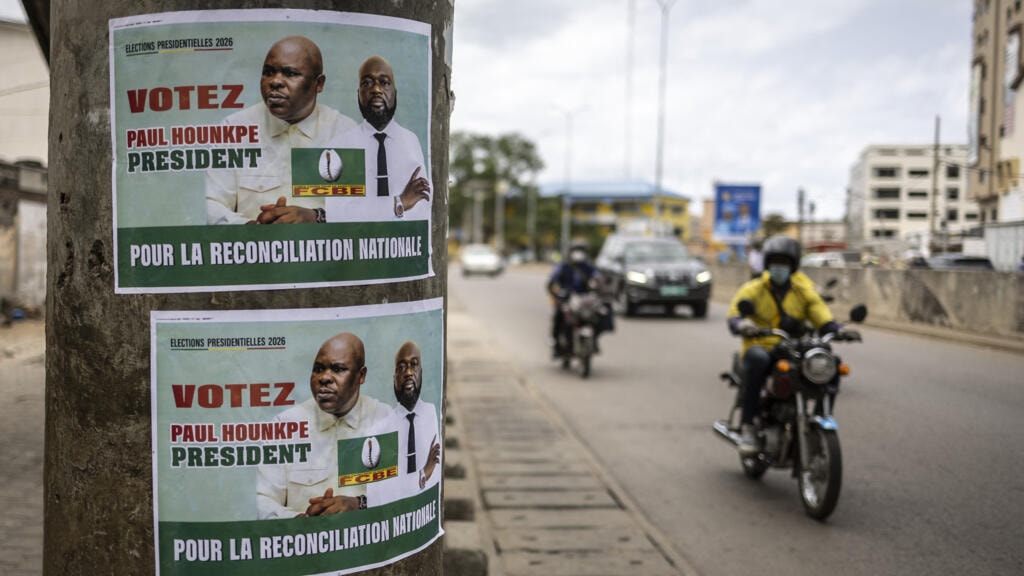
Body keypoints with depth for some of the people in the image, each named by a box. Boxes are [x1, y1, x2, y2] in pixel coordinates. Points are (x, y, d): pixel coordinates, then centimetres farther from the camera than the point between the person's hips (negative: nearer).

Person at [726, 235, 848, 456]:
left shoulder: (803, 290, 14)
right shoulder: (753, 289, 6)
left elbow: (821, 315, 3)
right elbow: (734, 315, -9)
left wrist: (837, 330, -19)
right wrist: (741, 324, -34)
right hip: (762, 346, -3)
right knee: (757, 359, -40)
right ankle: (747, 425, -31)